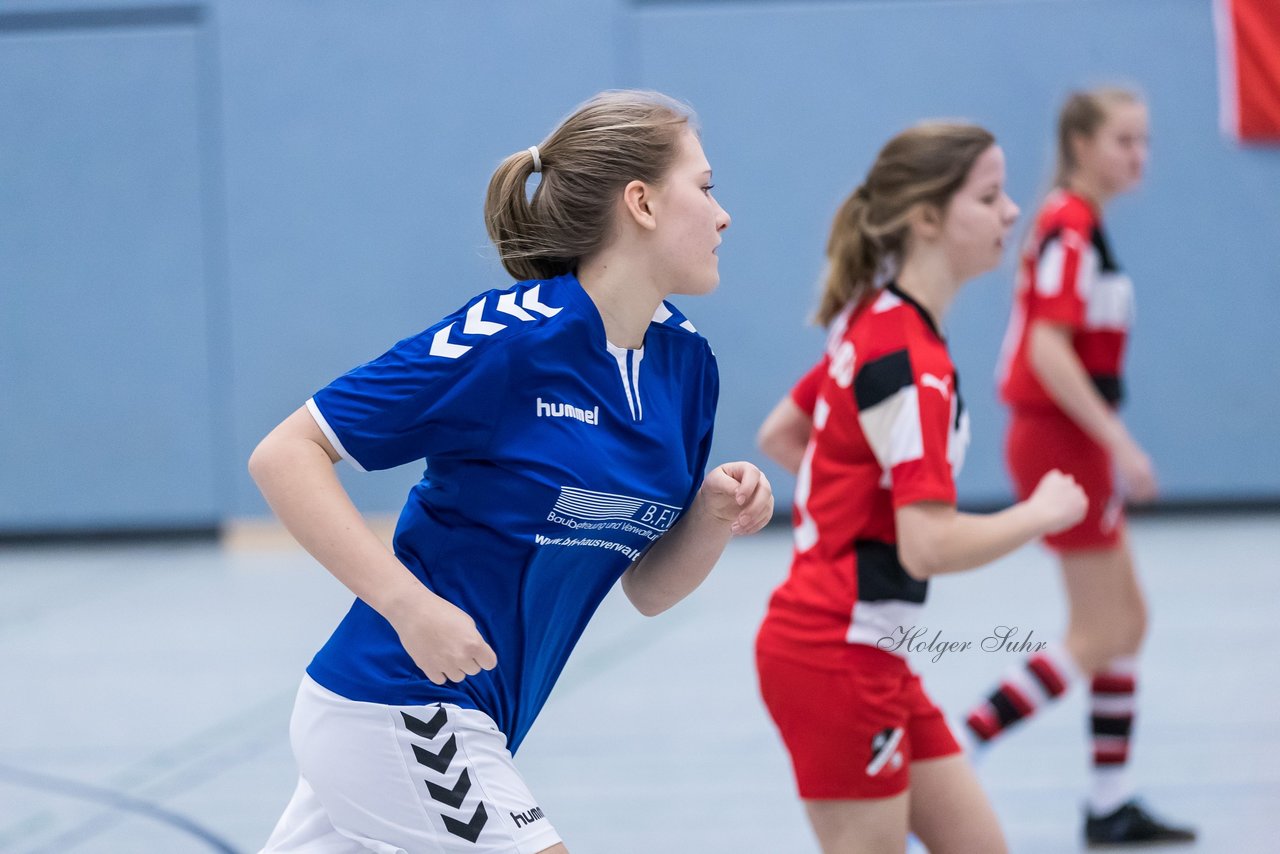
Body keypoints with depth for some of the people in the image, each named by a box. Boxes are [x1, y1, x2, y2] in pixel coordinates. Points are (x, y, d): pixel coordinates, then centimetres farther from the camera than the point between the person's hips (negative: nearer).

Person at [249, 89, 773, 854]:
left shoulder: (686, 361, 5)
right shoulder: (509, 338, -18)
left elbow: (649, 587, 12)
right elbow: (285, 455, -17)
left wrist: (717, 513, -9)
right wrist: (409, 604, -26)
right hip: (396, 715, -8)